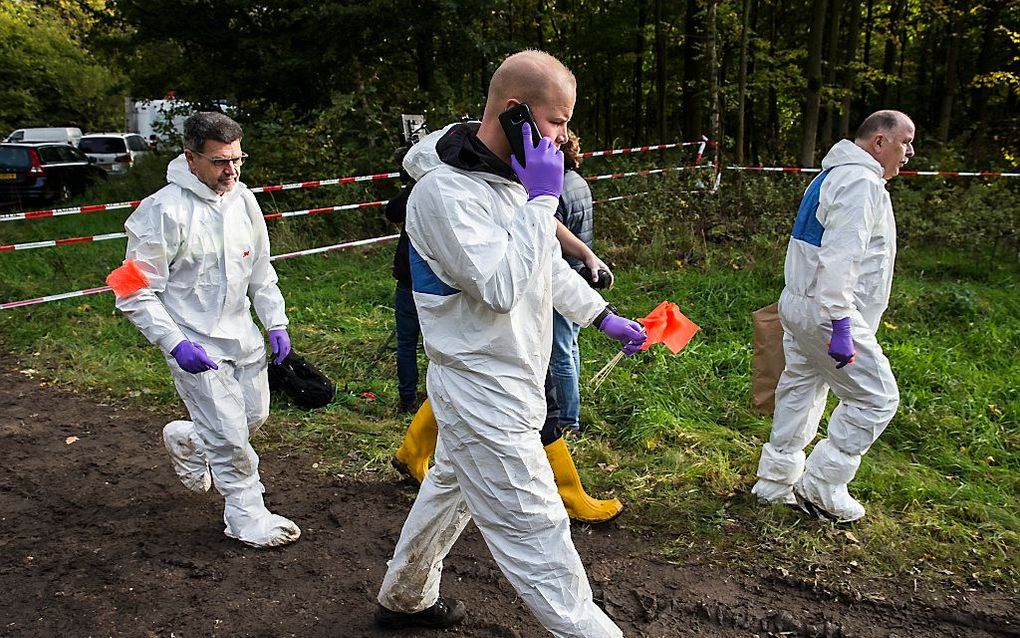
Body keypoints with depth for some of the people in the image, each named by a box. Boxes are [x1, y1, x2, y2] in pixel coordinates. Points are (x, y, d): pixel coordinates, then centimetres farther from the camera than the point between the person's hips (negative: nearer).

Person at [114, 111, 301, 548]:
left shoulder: (243, 199, 2)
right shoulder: (163, 212, -18)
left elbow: (261, 272, 13)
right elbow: (138, 294, -16)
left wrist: (276, 323, 7)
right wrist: (175, 343, -25)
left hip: (242, 335, 7)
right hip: (194, 344, -7)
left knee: (255, 416, 18)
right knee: (230, 436, -4)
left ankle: (186, 440, 46)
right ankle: (247, 517, 17)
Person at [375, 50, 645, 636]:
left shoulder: (511, 173, 6)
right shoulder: (445, 191, -23)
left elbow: (546, 262, 19)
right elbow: (501, 287, -30)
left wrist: (603, 315, 20)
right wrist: (542, 200, -25)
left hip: (502, 382, 11)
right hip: (485, 393, -10)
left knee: (451, 491, 26)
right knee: (534, 528, -3)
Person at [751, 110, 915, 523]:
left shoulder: (836, 176, 17)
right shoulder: (860, 182, -17)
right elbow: (840, 259, -26)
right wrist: (840, 325, -29)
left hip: (798, 305, 11)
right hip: (824, 314, -11)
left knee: (800, 391, 17)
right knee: (876, 399, -1)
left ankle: (776, 482, 27)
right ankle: (821, 486, 6)